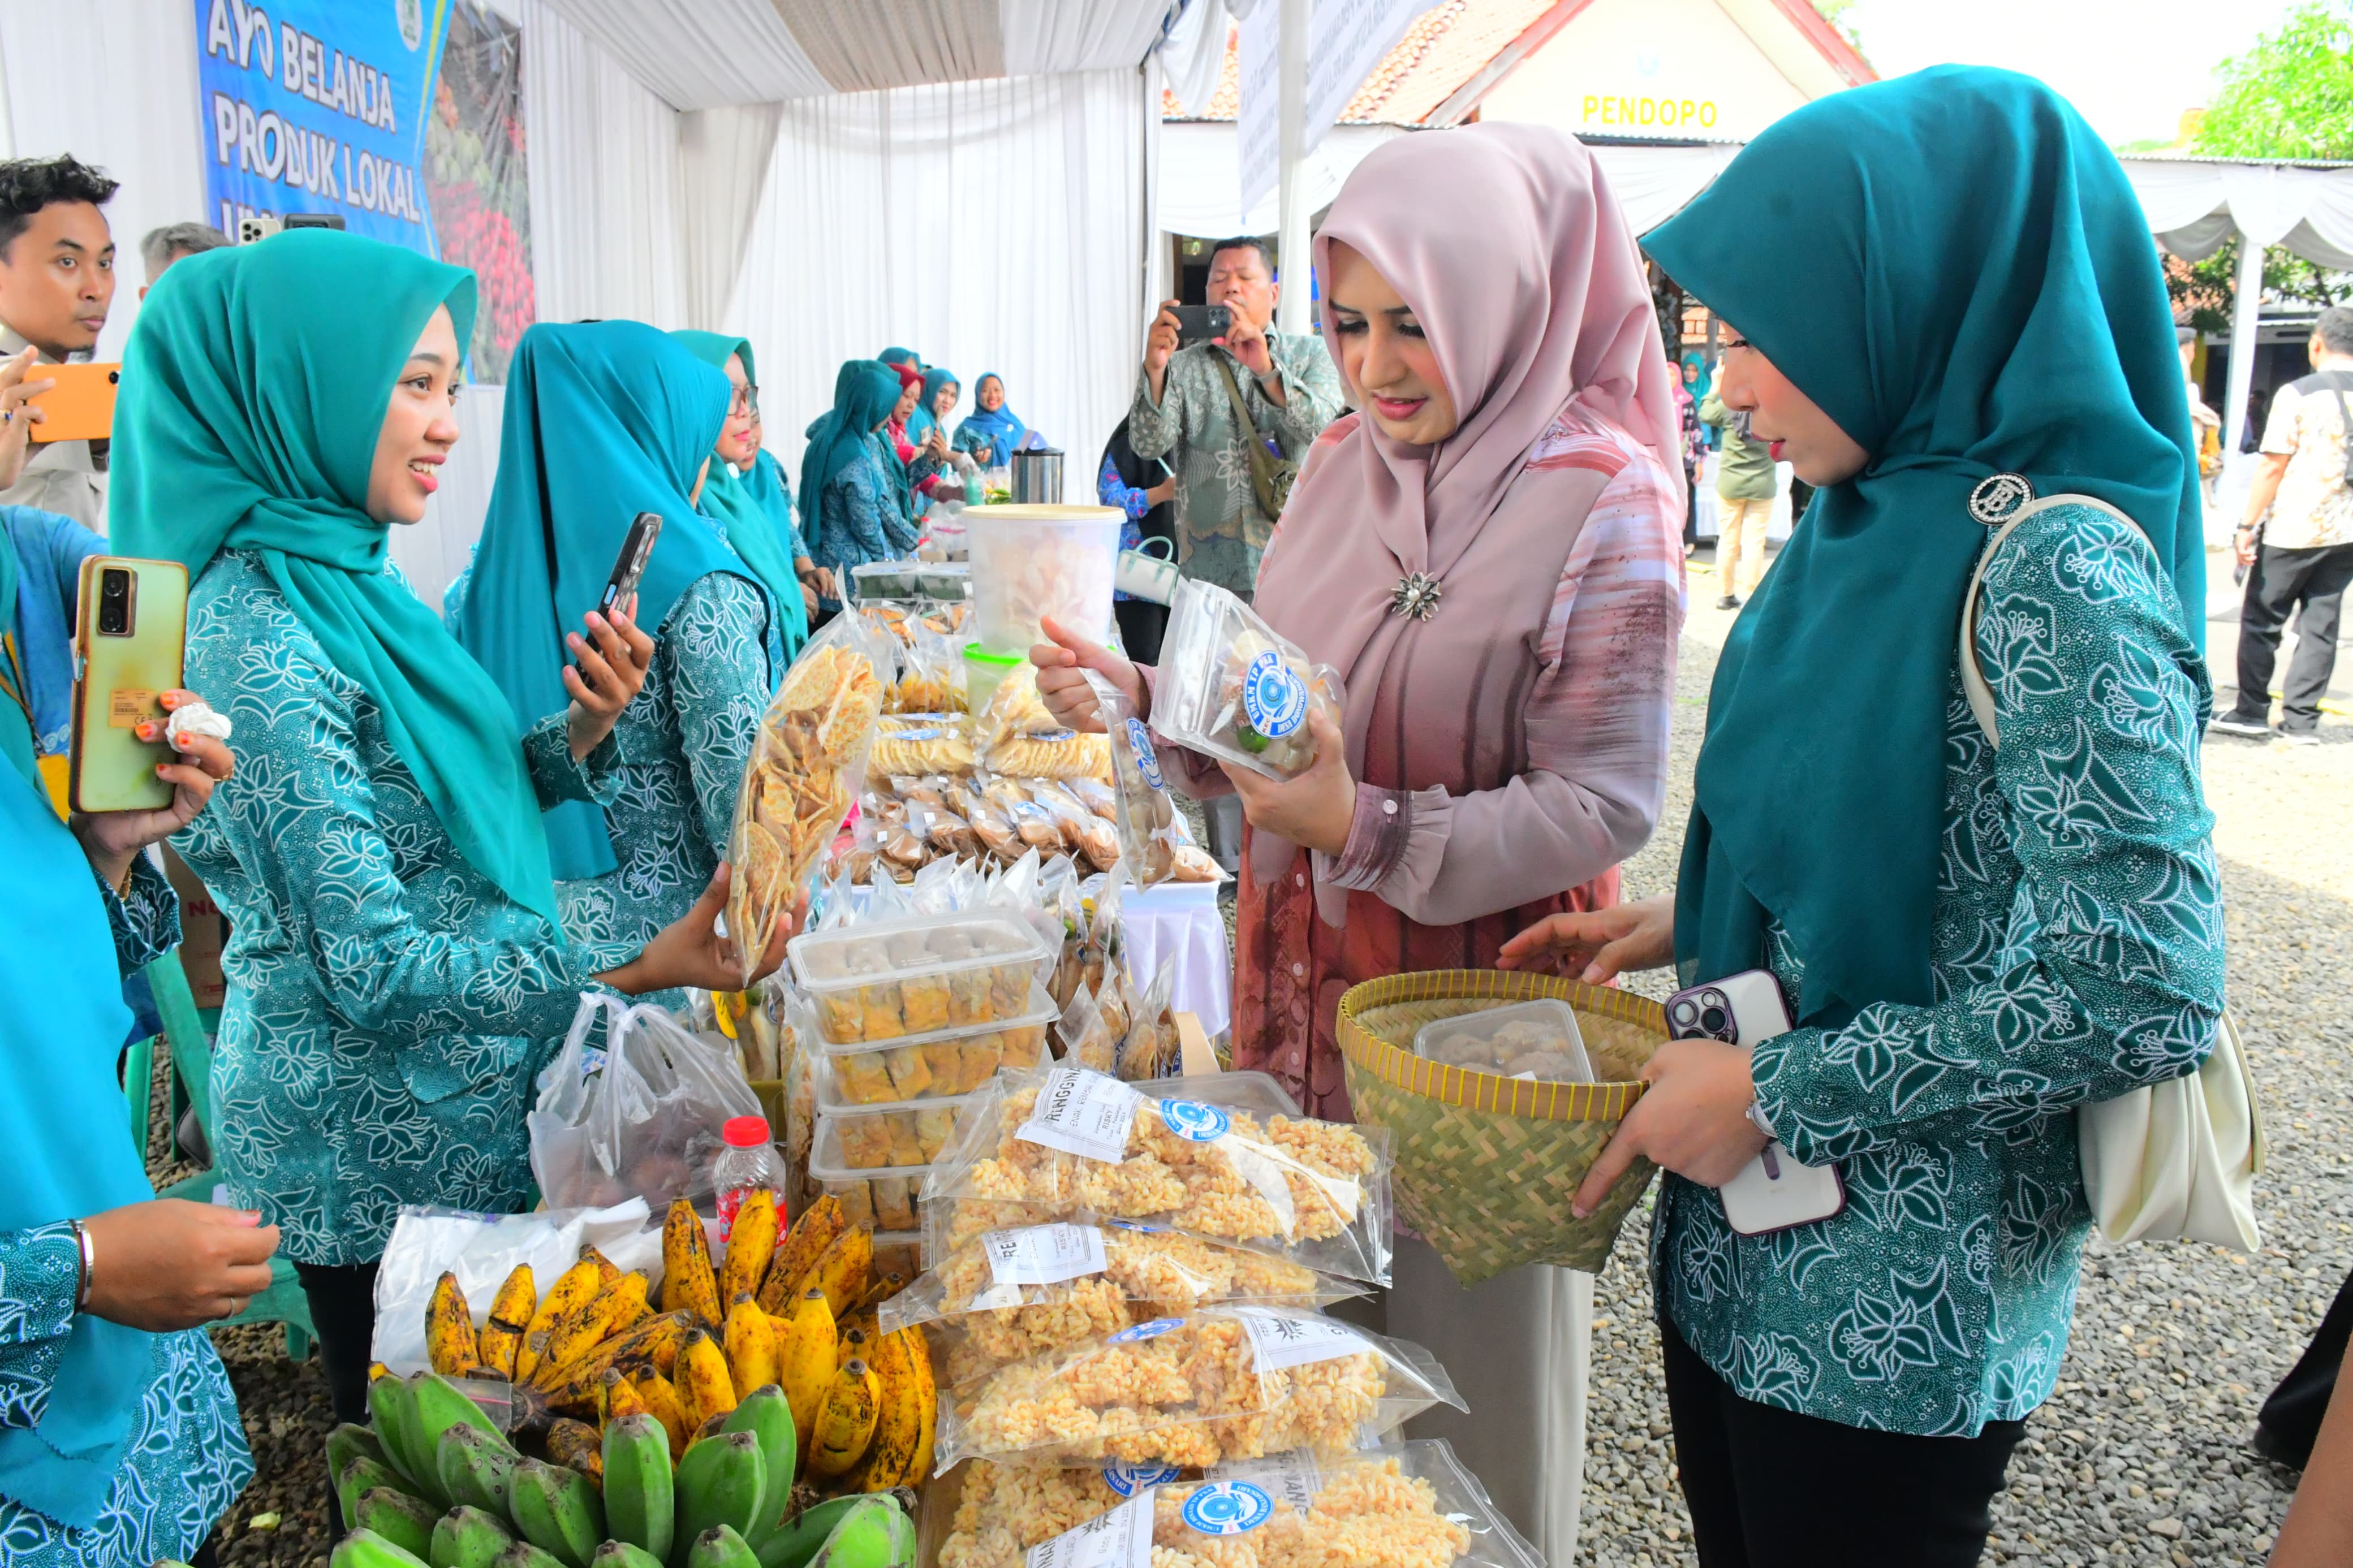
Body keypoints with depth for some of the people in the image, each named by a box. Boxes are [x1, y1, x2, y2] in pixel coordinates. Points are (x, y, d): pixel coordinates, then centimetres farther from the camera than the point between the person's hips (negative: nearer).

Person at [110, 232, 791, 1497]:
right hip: (375, 1143, -8)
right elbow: (372, 966, -25)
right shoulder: (257, 642, -25)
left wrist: (578, 733, -8)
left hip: (463, 1104, 8)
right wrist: (634, 969, -32)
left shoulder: (344, 582, 3)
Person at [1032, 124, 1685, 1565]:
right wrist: (1142, 698, -4)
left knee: (1463, 1349, 13)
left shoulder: (1601, 506, -15)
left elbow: (1600, 806, -18)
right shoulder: (1345, 465, 5)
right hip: (1307, 984, 6)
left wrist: (1366, 829, -28)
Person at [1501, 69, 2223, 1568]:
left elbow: (2143, 988, -25)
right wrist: (1684, 924, 4)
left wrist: (1775, 1093, -20)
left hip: (1895, 1301, -7)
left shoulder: (2057, 565, -21)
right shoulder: (1882, 523, 4)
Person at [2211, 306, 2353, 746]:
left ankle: (2252, 712, 11)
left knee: (2262, 621, 7)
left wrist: (2248, 526, -7)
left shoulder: (2298, 395, -9)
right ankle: (2301, 721, 8)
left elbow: (2272, 466, -11)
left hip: (2293, 529, -5)